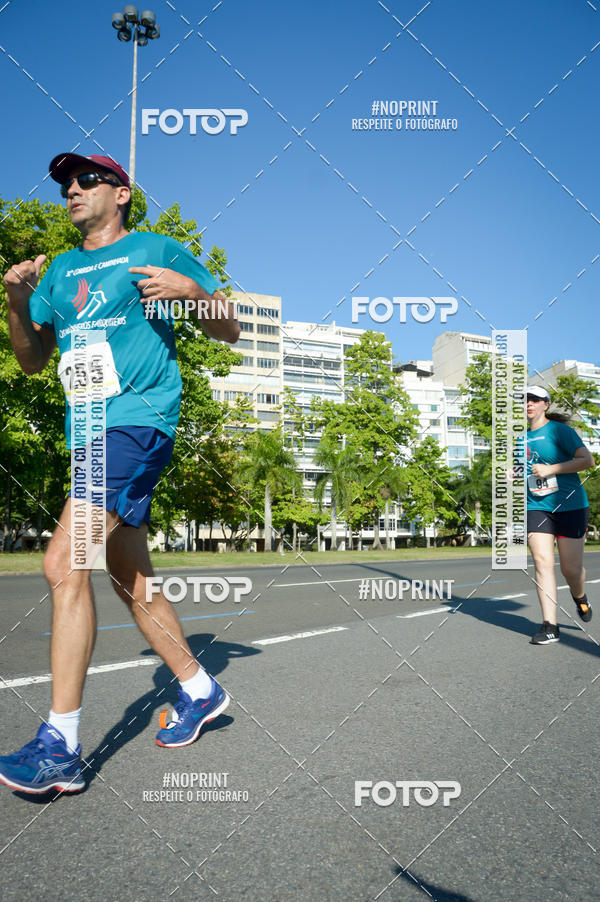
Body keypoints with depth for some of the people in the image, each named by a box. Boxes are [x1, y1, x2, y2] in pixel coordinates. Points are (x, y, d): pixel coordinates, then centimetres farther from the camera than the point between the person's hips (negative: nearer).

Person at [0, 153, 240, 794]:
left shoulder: (157, 250, 6)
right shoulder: (60, 270, 22)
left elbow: (230, 331, 5)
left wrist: (191, 290, -14)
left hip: (136, 419, -7)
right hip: (88, 432, 7)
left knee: (65, 563, -20)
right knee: (131, 582, 10)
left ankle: (60, 745, -12)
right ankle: (198, 690, 28)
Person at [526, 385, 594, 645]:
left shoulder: (559, 430, -5)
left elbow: (587, 460, -13)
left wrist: (551, 469, -19)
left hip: (570, 505, -4)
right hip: (536, 507, 4)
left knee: (571, 568, -1)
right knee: (542, 562, -10)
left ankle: (580, 598, 36)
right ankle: (549, 626, -5)